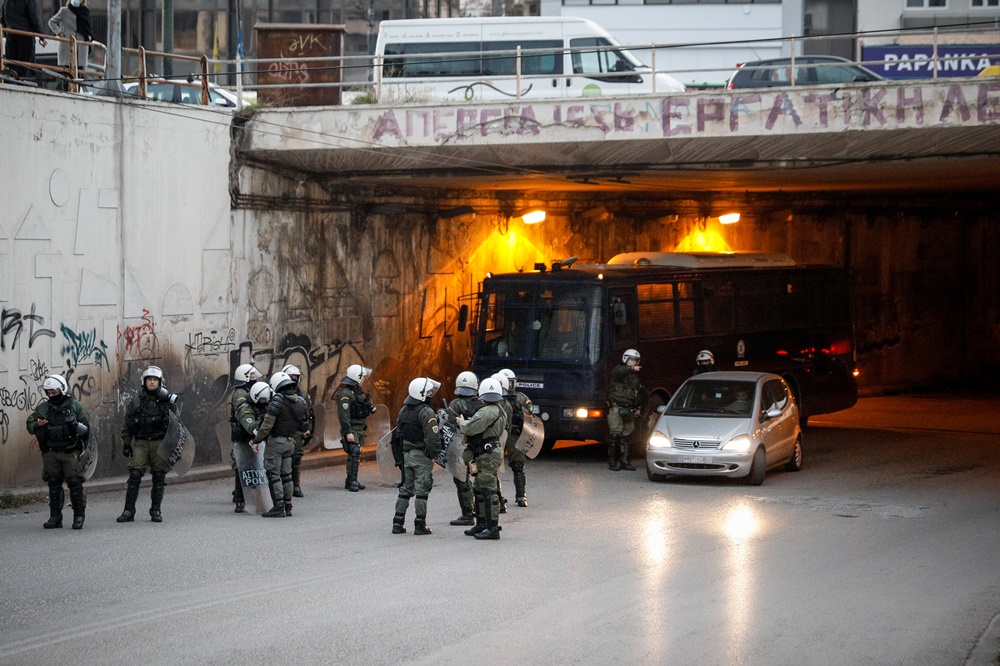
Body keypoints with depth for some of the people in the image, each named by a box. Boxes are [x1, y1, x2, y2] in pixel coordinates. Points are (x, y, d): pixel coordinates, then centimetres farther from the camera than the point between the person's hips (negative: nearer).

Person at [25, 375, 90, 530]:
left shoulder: (75, 406, 1)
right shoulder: (43, 408, 8)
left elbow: (86, 429, 3)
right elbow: (29, 425, 11)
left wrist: (75, 424, -15)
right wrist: (37, 425, -9)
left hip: (70, 452, -3)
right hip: (50, 452, 3)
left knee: (75, 483, -7)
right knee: (54, 485, 6)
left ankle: (79, 516, -1)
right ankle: (55, 517, 12)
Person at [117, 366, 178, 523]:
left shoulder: (168, 400, 4)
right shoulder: (136, 401, 5)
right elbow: (127, 425, 8)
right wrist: (126, 444, 2)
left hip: (160, 443, 0)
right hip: (140, 443, 0)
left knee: (159, 478, 2)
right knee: (134, 476, -7)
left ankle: (156, 511, 10)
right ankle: (129, 511, -4)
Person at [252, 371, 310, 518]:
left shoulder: (277, 400, -17)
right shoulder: (301, 402, 4)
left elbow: (267, 424, -20)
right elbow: (304, 426, 11)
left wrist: (257, 441, -15)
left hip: (275, 441, -7)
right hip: (290, 441, 7)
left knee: (273, 474, -3)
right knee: (286, 474, 13)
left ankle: (279, 507, -9)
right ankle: (287, 507, 15)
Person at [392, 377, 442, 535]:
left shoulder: (403, 411, 8)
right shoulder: (426, 413, -16)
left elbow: (398, 433, 14)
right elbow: (433, 437, -23)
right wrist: (434, 454, -8)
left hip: (407, 455, 7)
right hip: (422, 457, -7)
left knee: (406, 488, 14)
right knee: (422, 491, -2)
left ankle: (398, 523, 13)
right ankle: (420, 525, 0)